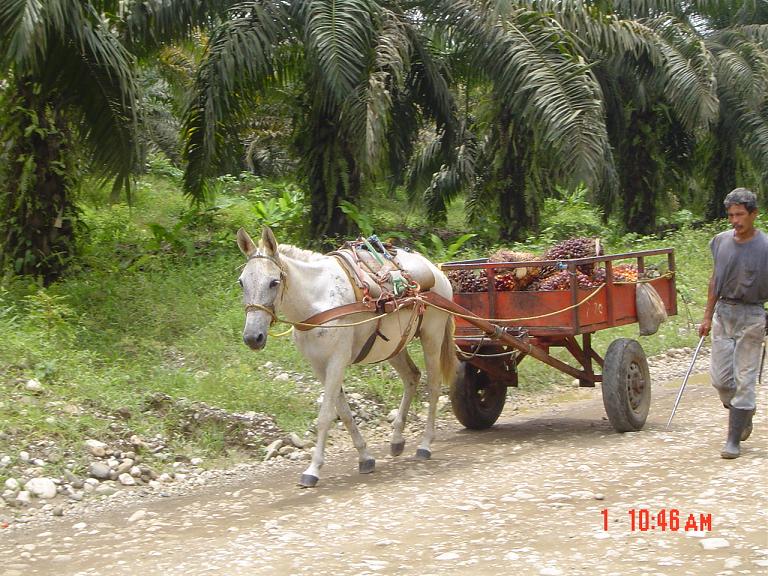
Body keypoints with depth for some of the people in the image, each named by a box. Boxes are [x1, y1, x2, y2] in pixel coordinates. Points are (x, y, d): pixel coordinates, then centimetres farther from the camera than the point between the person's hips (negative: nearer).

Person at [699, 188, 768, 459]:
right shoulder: (721, 241, 4)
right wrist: (707, 316, 15)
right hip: (723, 313, 5)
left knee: (744, 380, -2)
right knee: (720, 377, 5)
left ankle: (733, 441, 4)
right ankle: (744, 415, 32)